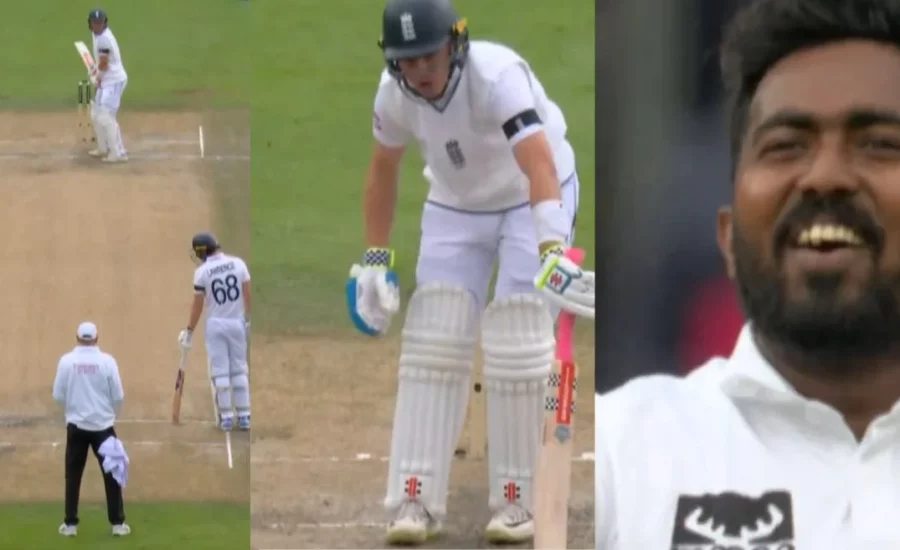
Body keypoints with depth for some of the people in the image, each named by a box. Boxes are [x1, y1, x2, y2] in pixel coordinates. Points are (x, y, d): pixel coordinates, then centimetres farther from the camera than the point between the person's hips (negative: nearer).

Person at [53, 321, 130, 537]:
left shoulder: (66, 361, -8)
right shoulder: (106, 361, -9)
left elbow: (58, 395, -4)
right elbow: (118, 395, -5)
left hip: (76, 425, 0)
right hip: (102, 425, 0)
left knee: (73, 475, 10)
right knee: (111, 473, 7)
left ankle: (70, 524, 10)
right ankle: (117, 523, 6)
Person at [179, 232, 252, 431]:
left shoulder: (202, 272, -11)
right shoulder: (238, 264, -4)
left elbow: (198, 305, -6)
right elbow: (248, 294, -1)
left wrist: (189, 331, 3)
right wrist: (249, 320, 10)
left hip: (215, 324, -2)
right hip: (237, 322, 2)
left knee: (220, 371, 4)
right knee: (239, 370, 10)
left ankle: (226, 417, 2)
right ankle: (244, 415, 8)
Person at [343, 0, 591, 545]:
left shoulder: (497, 76, -36)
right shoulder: (395, 92, -18)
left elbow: (540, 163, -50)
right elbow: (383, 168, 2)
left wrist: (551, 249, -64)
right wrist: (376, 258, 0)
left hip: (530, 200, -4)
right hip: (455, 206, 4)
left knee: (516, 347, -13)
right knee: (432, 342, -6)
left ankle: (517, 500, -2)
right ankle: (417, 500, -5)